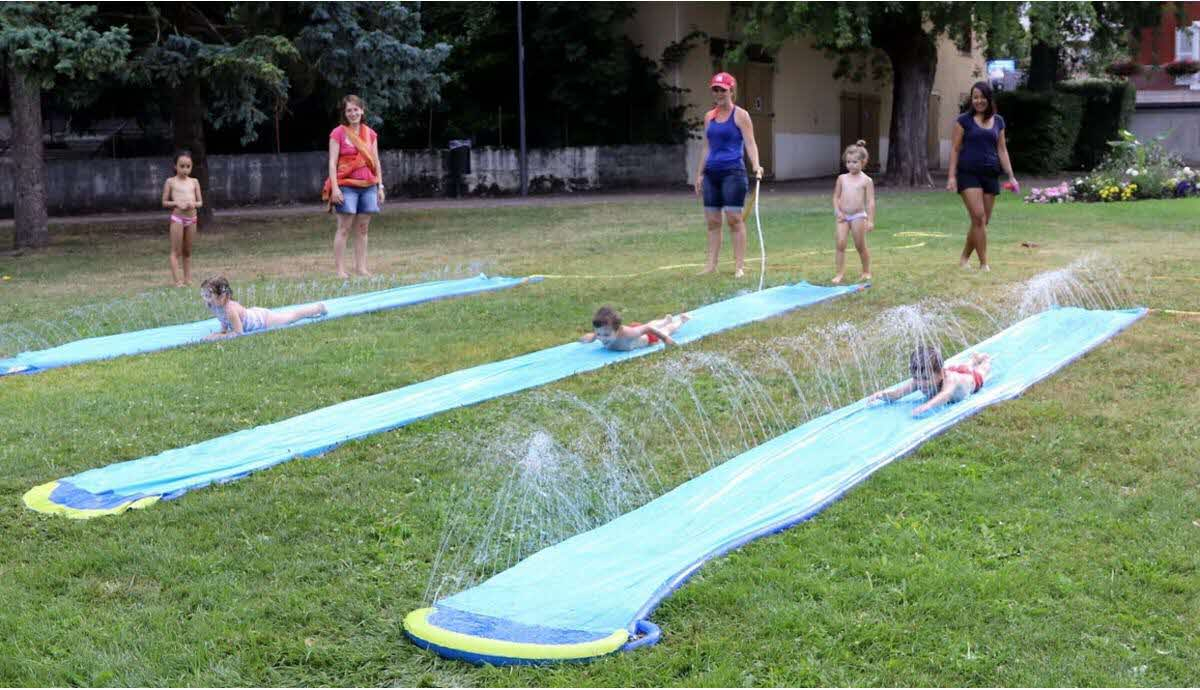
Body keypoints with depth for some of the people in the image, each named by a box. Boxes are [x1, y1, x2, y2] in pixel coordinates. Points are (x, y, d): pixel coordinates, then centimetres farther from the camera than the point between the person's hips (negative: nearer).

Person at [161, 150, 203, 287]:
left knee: (187, 251, 11)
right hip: (177, 218, -4)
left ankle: (187, 278, 16)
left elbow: (200, 202, 10)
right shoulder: (171, 181, 0)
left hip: (192, 218, 4)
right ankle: (177, 280, -5)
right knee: (176, 251, -3)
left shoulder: (194, 182, 8)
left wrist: (194, 204, -12)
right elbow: (164, 203, 2)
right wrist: (177, 203, -15)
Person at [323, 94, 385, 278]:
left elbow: (376, 162, 14)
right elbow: (332, 162, -6)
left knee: (362, 229, 6)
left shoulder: (370, 134, 12)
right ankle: (339, 269, -3)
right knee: (344, 228, -5)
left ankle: (361, 267, 11)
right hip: (347, 186, -4)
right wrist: (335, 187, -14)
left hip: (368, 186, 4)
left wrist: (380, 187, 9)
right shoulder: (338, 133, -2)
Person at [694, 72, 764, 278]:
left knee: (734, 218, -7)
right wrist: (700, 174, 16)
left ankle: (739, 265, -3)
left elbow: (750, 143, -8)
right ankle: (711, 264, 11)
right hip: (712, 174, 6)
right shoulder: (709, 117, 15)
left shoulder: (740, 115, -1)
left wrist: (756, 165, -24)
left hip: (733, 172, -6)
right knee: (712, 220, 6)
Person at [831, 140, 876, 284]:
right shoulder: (842, 178, 7)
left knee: (861, 245, 6)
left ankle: (866, 272, 24)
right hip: (843, 216, 3)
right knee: (840, 244, -8)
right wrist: (837, 211, -4)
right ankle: (840, 273, -4)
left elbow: (870, 201, -6)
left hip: (858, 216, -3)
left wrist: (870, 220, -11)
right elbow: (836, 196, 11)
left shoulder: (866, 180, -3)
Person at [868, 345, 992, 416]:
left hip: (971, 376, -3)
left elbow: (945, 395, -75)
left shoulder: (949, 379, -55)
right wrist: (881, 394, -68)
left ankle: (985, 358, 62)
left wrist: (927, 406, -92)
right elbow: (897, 392, -47)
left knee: (981, 371, 33)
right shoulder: (917, 381, -41)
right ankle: (974, 358, 66)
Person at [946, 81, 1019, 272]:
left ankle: (964, 258, 22)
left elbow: (1002, 150, 13)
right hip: (969, 173, -4)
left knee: (984, 222, 5)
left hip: (990, 175, 4)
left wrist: (1011, 176, 6)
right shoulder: (964, 120, 0)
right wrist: (952, 176, -8)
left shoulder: (998, 121, 11)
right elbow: (955, 149, 0)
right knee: (978, 217, -15)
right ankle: (984, 263, -11)